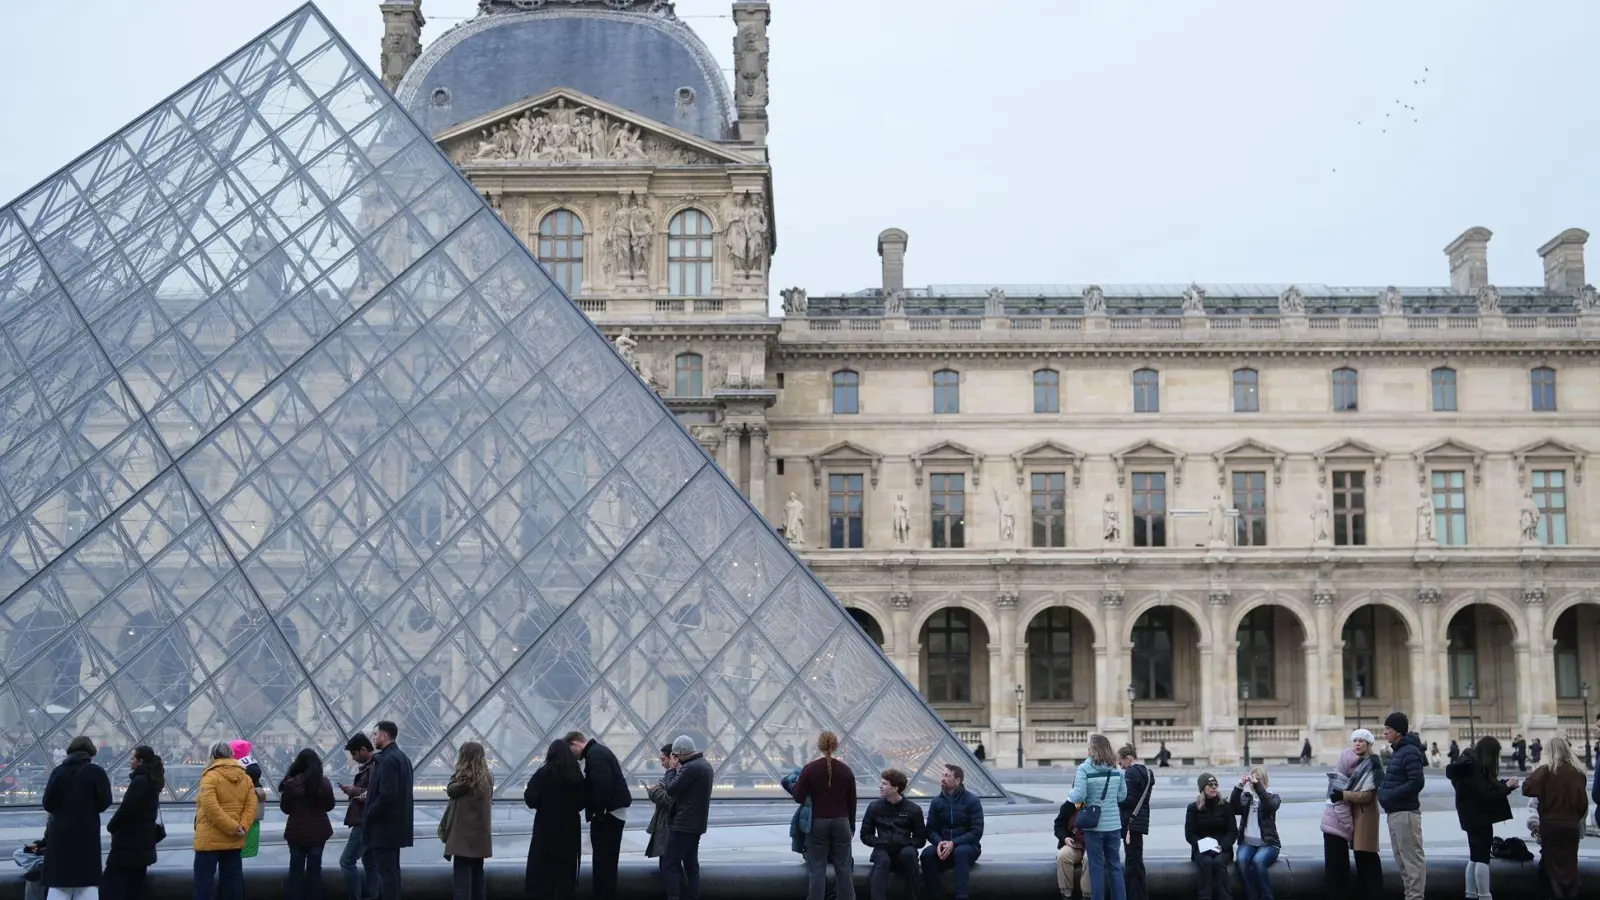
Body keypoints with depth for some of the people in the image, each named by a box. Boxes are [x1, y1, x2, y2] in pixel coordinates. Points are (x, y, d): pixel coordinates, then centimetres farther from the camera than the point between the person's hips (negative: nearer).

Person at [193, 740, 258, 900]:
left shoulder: (211, 776, -10)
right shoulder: (245, 777, 9)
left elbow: (211, 807, -20)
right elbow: (251, 806, 1)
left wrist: (233, 828, -17)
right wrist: (242, 827, -8)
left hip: (210, 839, -6)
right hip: (234, 840, 6)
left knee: (204, 878, -1)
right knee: (232, 878, 10)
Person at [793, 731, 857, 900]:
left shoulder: (810, 769, -8)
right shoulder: (845, 770, 1)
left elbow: (799, 797, -7)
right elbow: (852, 802, 6)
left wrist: (798, 782, 11)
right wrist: (851, 826, 17)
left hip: (818, 823, -2)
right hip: (841, 822, 2)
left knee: (817, 869, 2)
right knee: (844, 868, 8)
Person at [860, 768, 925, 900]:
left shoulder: (913, 809, -1)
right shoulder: (874, 807, 1)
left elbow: (921, 839, 3)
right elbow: (865, 836, 7)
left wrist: (903, 843, -15)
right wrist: (883, 842, -11)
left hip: (904, 850, 0)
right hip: (883, 850, 0)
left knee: (909, 853, -35)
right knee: (882, 860, -35)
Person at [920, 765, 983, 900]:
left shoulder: (972, 800, -6)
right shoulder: (936, 802, 6)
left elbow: (976, 832, -11)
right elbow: (931, 830, 6)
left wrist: (953, 843, -23)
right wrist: (939, 843, -18)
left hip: (967, 846, -3)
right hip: (944, 847, 3)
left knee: (960, 852, -38)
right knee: (927, 853, -29)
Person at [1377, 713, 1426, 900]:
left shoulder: (1409, 752, -14)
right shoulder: (1398, 751, 16)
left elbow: (1417, 782, -23)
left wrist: (1390, 795, -20)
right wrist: (1383, 788, 5)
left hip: (1405, 812, -10)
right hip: (1395, 812, 10)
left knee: (1412, 858, -5)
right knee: (1401, 859, 15)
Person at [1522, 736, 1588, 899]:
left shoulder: (1546, 770, -13)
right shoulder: (1577, 771, -2)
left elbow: (1527, 790, -19)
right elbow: (1582, 801, 6)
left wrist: (1534, 775, -2)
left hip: (1551, 824, -3)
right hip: (1571, 825, 3)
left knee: (1554, 864, 7)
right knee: (1570, 864, 13)